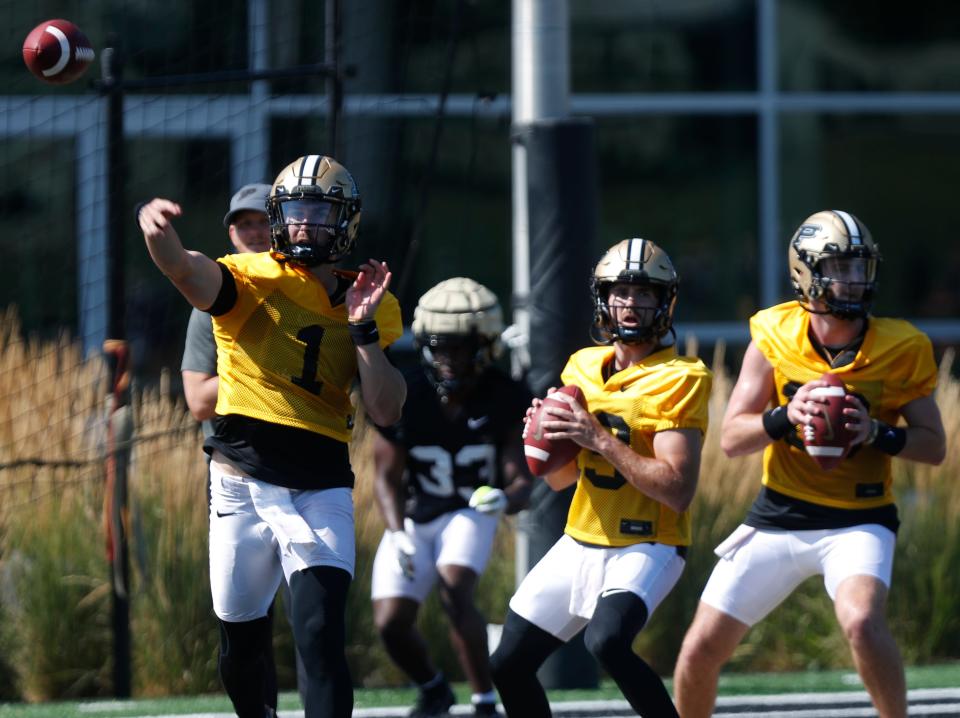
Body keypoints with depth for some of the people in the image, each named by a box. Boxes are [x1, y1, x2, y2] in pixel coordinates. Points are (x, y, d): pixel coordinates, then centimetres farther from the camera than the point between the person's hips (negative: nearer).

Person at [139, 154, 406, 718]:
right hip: (241, 481, 0)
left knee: (321, 638, -16)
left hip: (320, 486, 0)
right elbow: (191, 273, -28)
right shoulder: (249, 280, -4)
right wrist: (161, 235, -52)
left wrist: (363, 328, -10)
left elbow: (386, 412, 0)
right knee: (241, 640, 9)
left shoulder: (371, 304, 7)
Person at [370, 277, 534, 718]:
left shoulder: (506, 400, -18)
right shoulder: (404, 397, -18)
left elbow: (521, 481, -20)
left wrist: (504, 498, -45)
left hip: (470, 513, -2)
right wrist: (398, 536, -26)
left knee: (455, 592, -29)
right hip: (412, 517, 2)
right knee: (391, 622, -9)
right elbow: (388, 477, -10)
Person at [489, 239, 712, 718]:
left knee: (607, 641, -33)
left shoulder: (679, 381, -12)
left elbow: (678, 491, -21)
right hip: (581, 542, 7)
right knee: (508, 666, 9)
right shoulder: (583, 368, 8)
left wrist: (600, 440, -24)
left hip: (647, 547, -7)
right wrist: (546, 435, -7)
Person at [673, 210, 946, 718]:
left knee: (861, 622, -32)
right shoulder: (775, 338, -6)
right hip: (779, 518, 2)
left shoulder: (900, 350, -8)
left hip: (859, 521, -2)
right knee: (701, 649, 3)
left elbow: (934, 447, -3)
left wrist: (878, 433, -21)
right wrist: (784, 417, -24)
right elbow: (732, 438, -5)